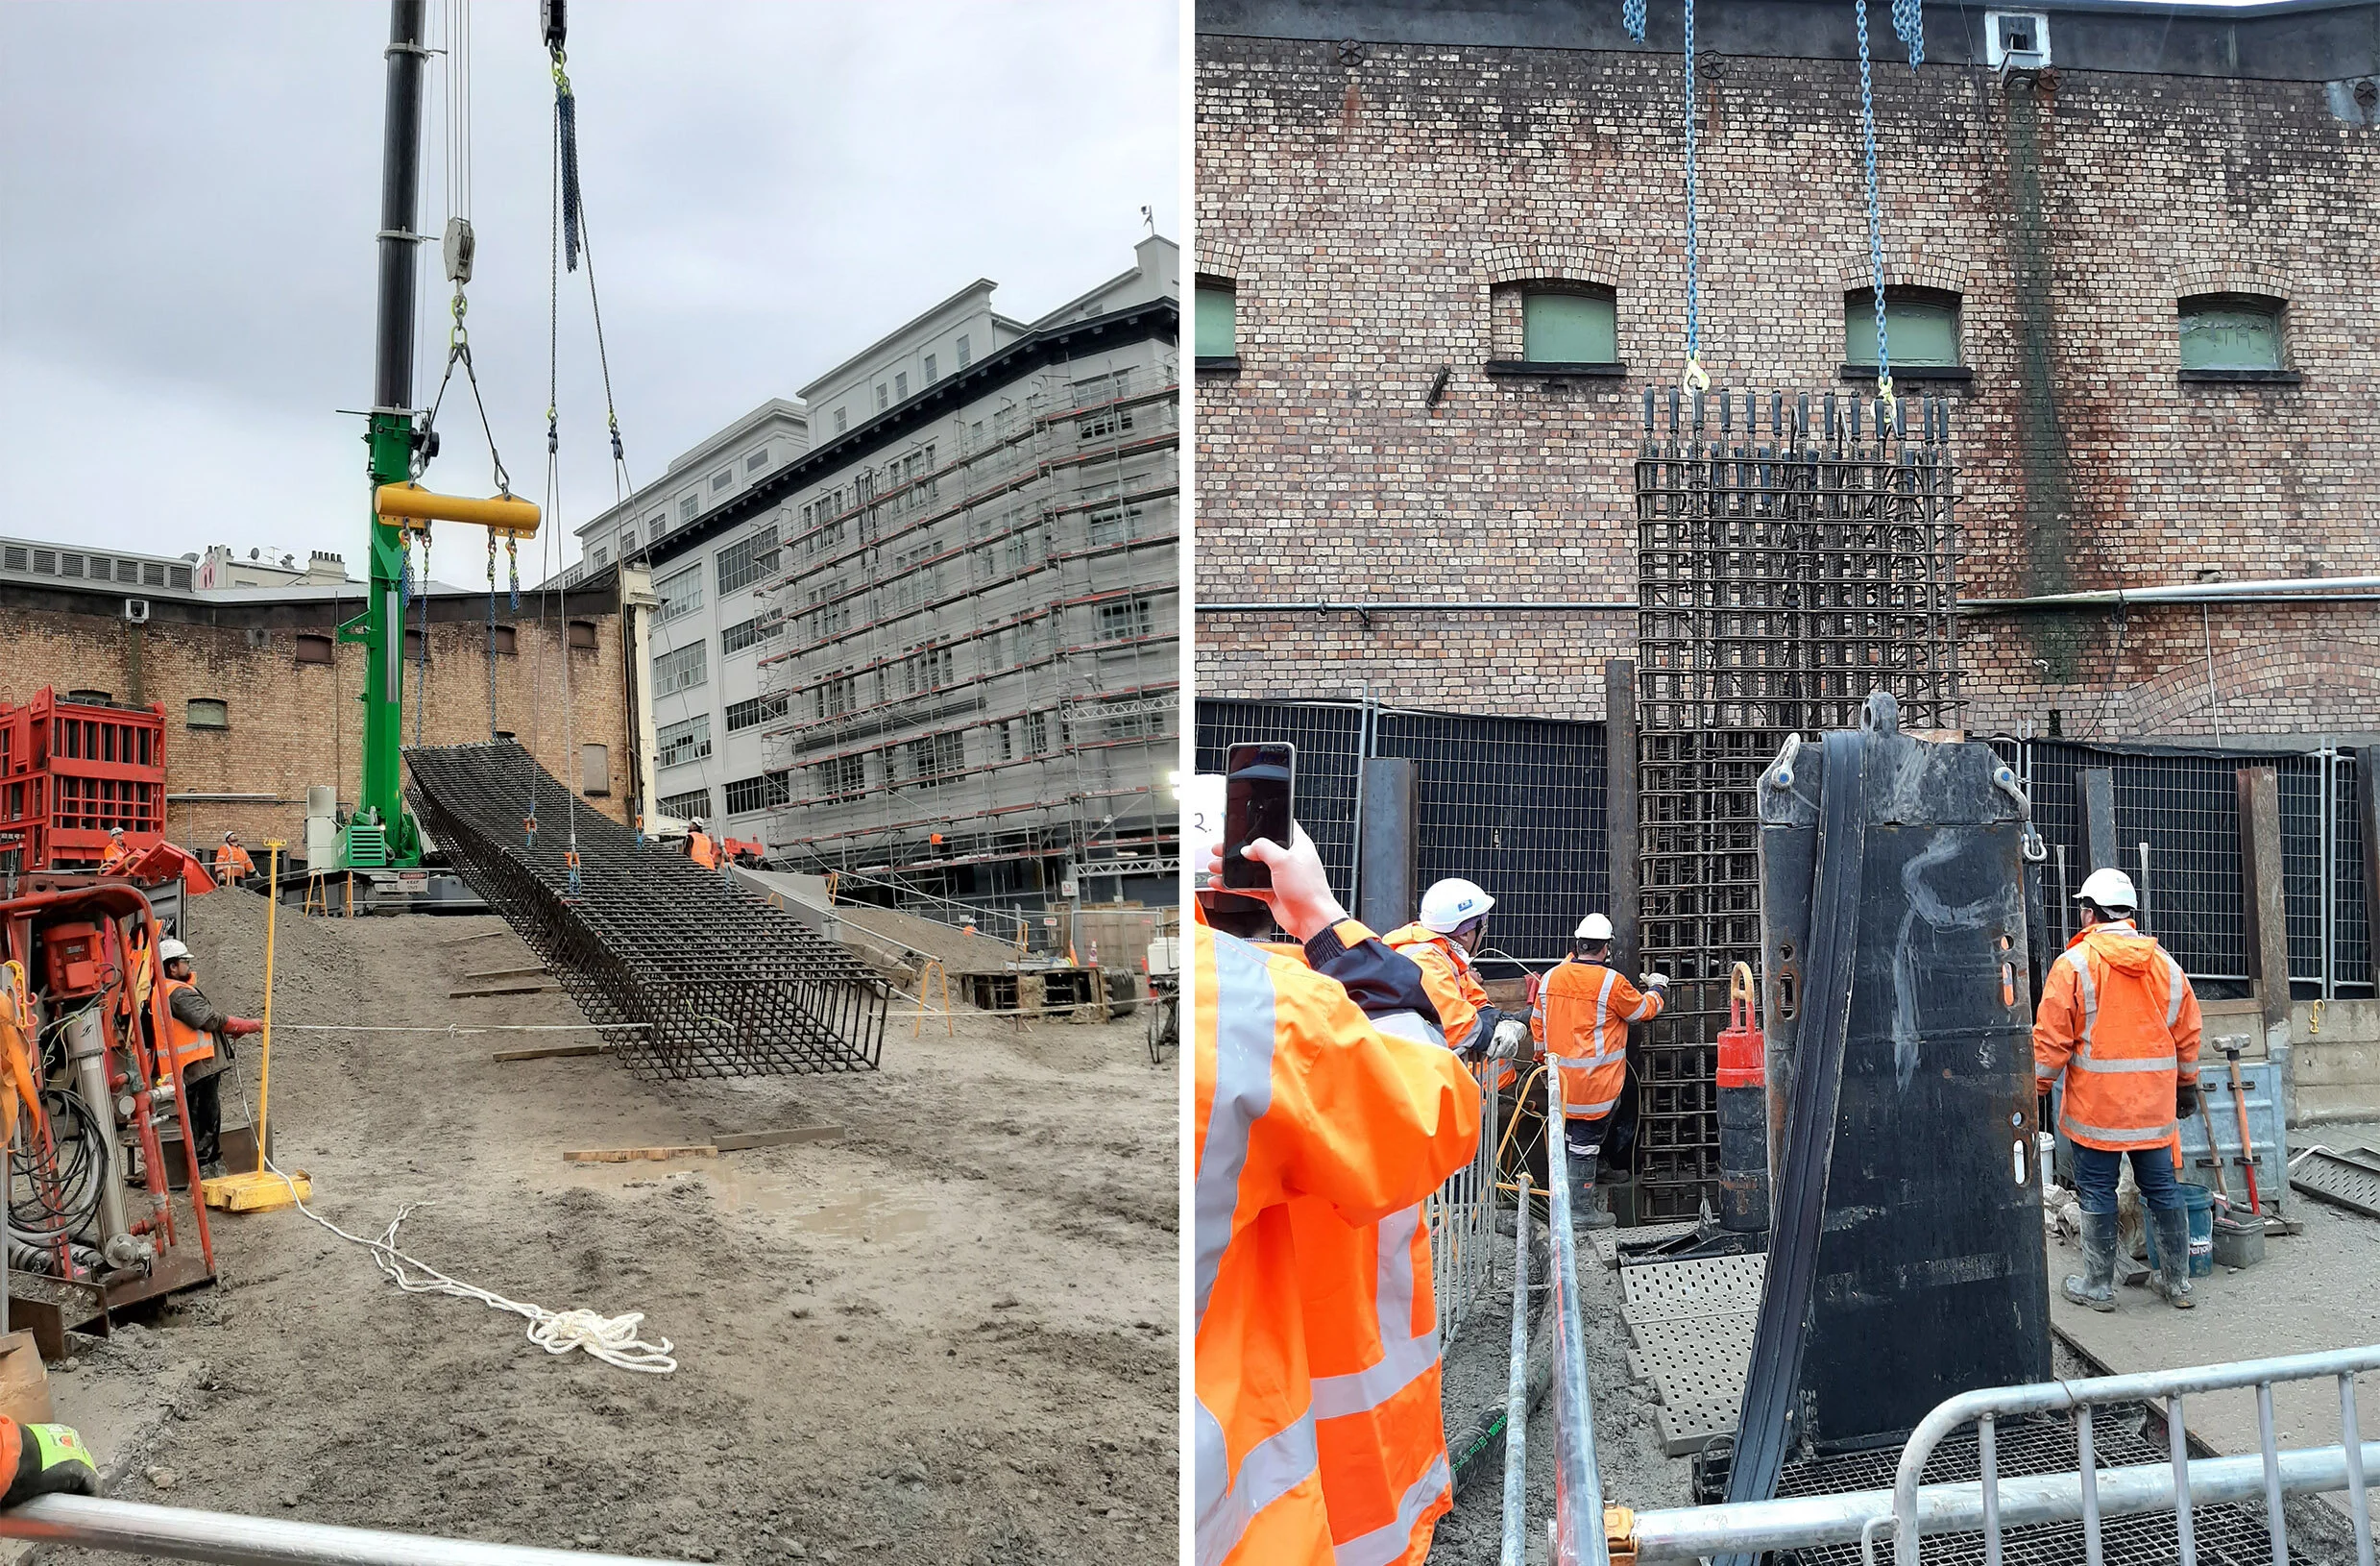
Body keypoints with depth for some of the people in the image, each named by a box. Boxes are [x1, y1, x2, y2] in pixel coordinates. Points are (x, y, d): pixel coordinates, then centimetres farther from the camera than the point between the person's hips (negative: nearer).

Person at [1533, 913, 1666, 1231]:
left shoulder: (1551, 977, 3)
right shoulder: (1610, 982, -14)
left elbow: (1537, 1023, 11)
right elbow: (1644, 1010, 1)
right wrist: (1658, 989, 22)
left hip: (1562, 1077, 6)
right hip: (1595, 1080, -6)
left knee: (1572, 1137, 17)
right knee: (1586, 1141, 0)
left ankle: (1580, 1196, 28)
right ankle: (1581, 1210, 7)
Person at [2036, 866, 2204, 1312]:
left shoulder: (2074, 963, -10)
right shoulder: (2164, 964, 5)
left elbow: (2051, 1038, -10)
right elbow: (2188, 1033, 14)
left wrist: (2037, 1089, -1)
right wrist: (2187, 1086, 26)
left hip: (2097, 1105, -5)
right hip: (2155, 1104, 5)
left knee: (2097, 1193, 4)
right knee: (2162, 1189, 14)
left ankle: (2098, 1285, 12)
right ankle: (2178, 1282, 23)